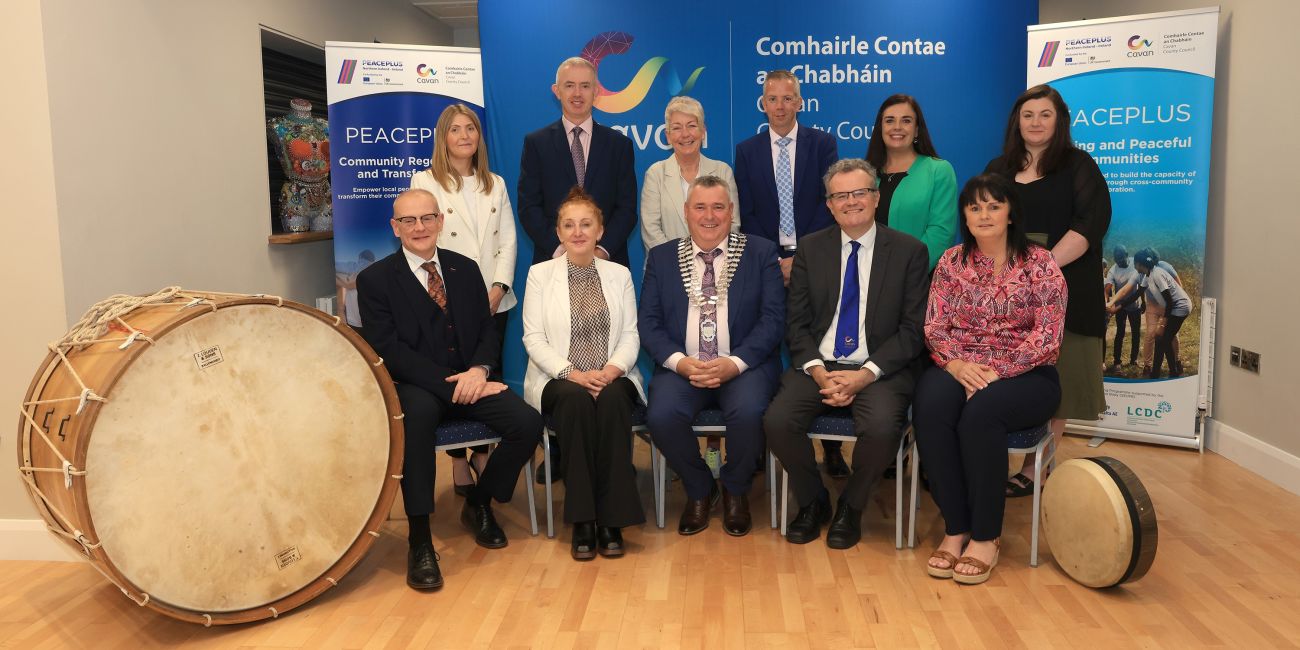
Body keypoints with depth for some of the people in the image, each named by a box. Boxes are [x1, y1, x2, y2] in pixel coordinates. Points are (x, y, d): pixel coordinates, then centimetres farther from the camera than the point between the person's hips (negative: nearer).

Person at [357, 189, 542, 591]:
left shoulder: (465, 269, 12)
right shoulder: (375, 279, -1)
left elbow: (487, 330, 11)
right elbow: (388, 351, -10)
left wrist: (478, 369, -12)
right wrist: (449, 383, -20)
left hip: (467, 380, 4)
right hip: (414, 387, -4)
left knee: (528, 423, -21)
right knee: (416, 413, -40)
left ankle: (479, 504, 7)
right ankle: (419, 540, -31)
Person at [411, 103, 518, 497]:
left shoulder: (495, 184, 15)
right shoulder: (425, 182, 2)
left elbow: (508, 239, 9)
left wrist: (499, 287, -6)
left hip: (494, 299, 3)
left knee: (490, 375, 3)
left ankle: (482, 453, 17)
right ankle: (459, 461, 12)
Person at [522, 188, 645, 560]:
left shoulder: (619, 274, 13)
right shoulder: (540, 274, 7)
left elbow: (630, 335, 6)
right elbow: (533, 338, -1)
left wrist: (612, 370, -15)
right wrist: (573, 373, -16)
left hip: (612, 378, 1)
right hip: (559, 380, -1)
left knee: (612, 400, -34)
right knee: (577, 400, -35)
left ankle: (611, 519, -27)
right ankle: (581, 520, -26)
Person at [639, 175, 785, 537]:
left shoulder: (760, 252, 7)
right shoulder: (661, 258, 12)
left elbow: (772, 317, -2)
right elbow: (648, 322, 5)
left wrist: (734, 363, -16)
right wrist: (679, 361, -13)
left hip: (744, 367, -1)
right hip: (682, 367, 2)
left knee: (748, 412, -33)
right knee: (661, 415, -28)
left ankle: (736, 490, 1)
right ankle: (699, 489, 3)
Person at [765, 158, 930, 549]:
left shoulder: (910, 251, 2)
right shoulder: (810, 249, 9)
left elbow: (912, 329, -3)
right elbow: (796, 323, 6)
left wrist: (865, 374, -15)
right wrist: (818, 371, -12)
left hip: (881, 369, -2)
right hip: (818, 365, 2)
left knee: (882, 428, -32)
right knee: (777, 422, -24)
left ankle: (851, 508, -1)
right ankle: (813, 502, 4)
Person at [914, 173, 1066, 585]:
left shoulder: (1040, 264, 0)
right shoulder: (951, 261, 10)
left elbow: (1047, 335, -8)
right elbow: (935, 326, 4)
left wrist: (998, 373, -19)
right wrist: (956, 363, -16)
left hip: (1024, 375, -2)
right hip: (960, 368, 3)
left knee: (980, 413, -35)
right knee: (930, 407, -31)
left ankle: (985, 537, -20)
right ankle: (955, 529, -21)